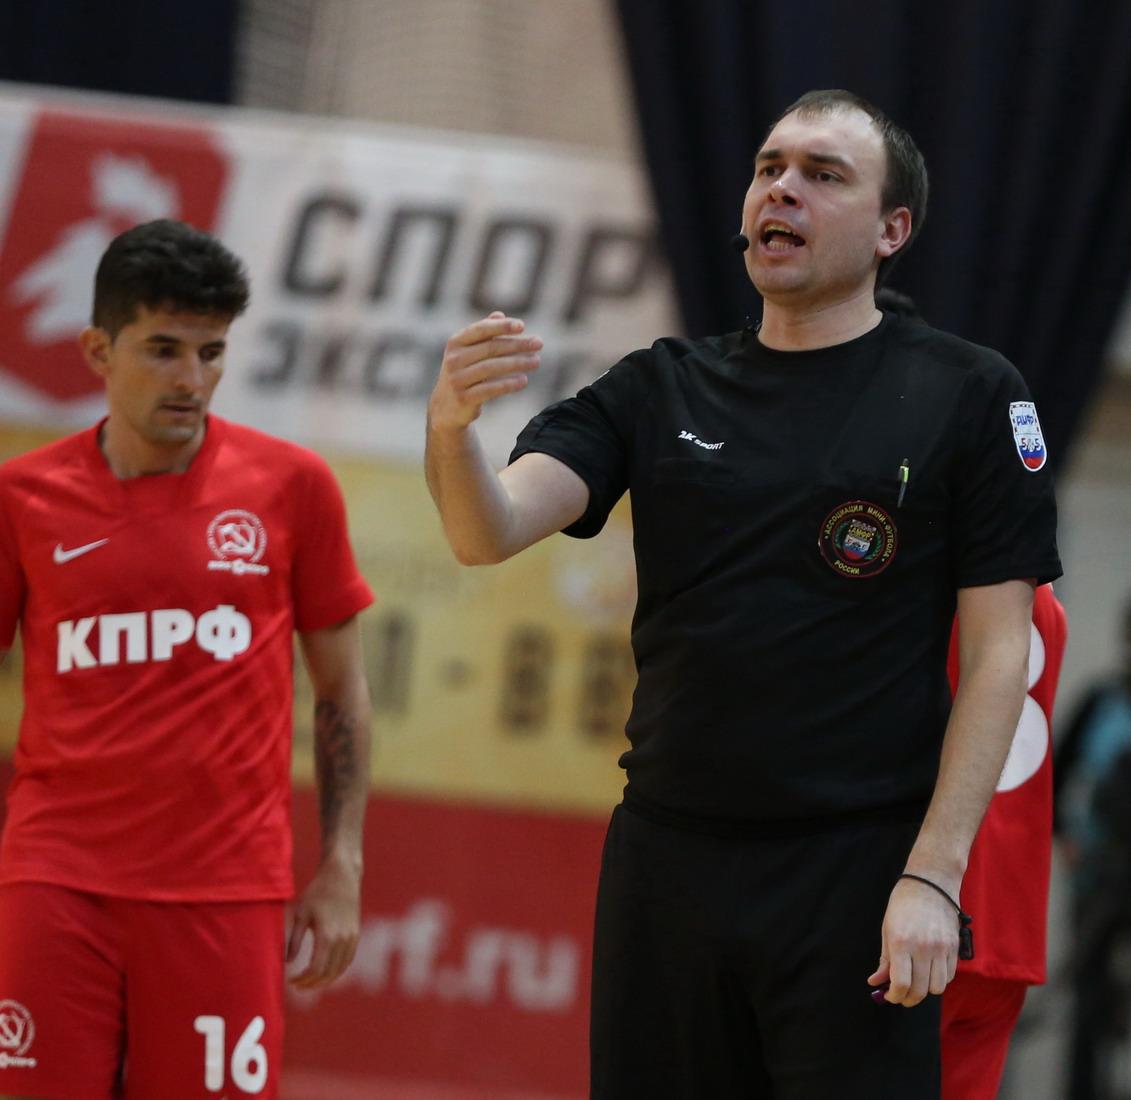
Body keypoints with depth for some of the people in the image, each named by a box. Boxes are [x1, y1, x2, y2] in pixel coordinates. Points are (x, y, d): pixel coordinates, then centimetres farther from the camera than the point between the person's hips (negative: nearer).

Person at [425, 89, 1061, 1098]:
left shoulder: (967, 397, 0)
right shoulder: (661, 391, 11)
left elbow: (998, 653, -3)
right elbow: (490, 532, -3)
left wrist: (933, 875, -12)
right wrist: (452, 431, -26)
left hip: (857, 869, -4)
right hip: (665, 860, 4)